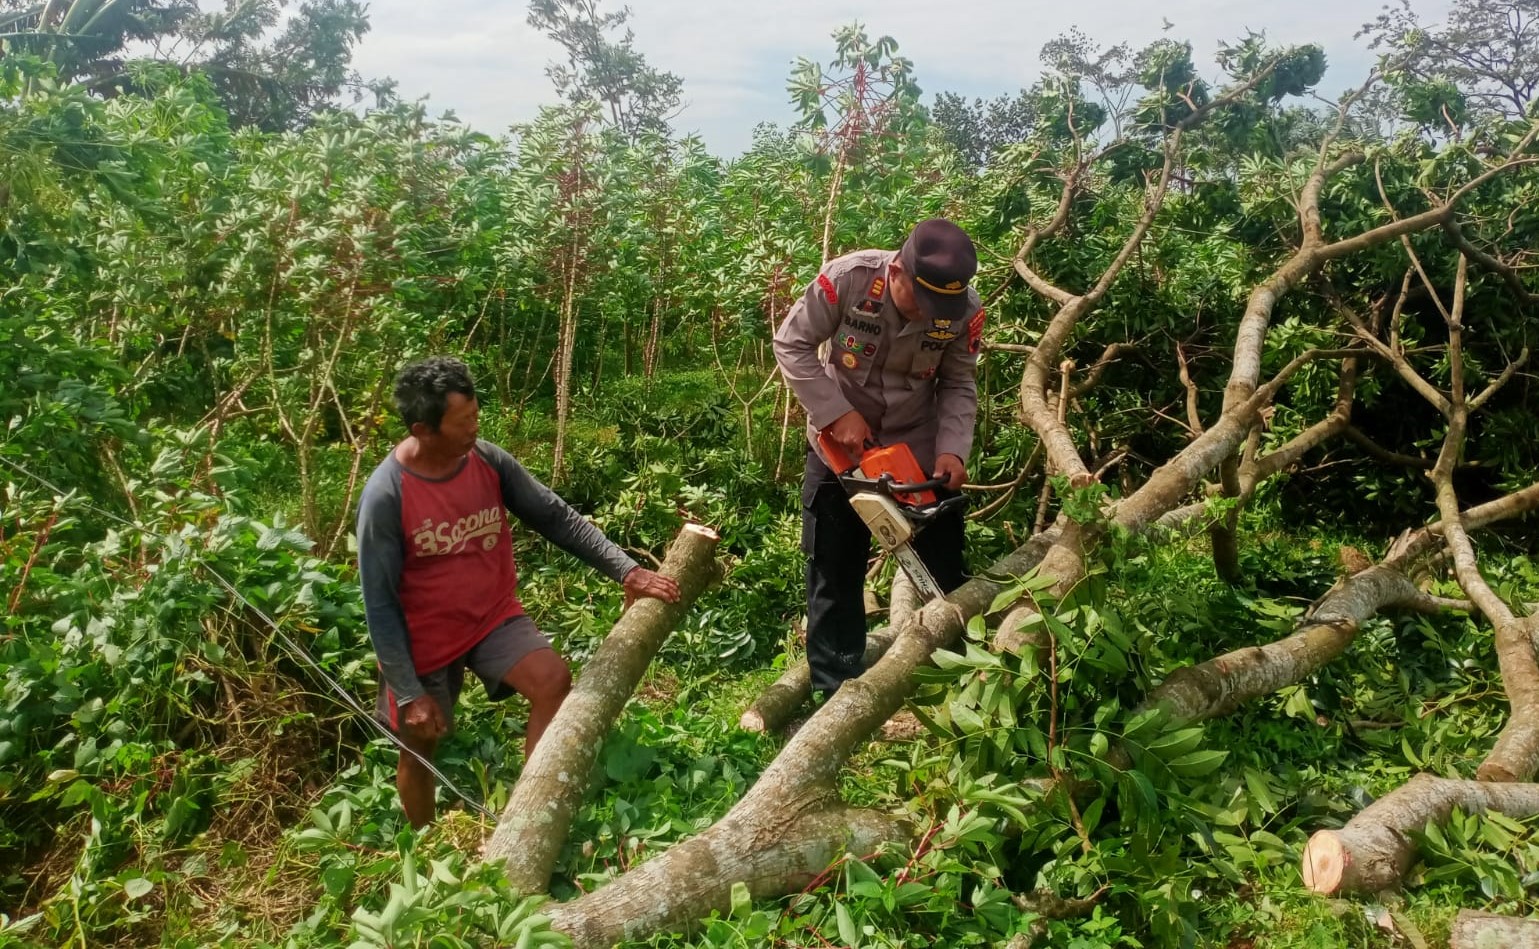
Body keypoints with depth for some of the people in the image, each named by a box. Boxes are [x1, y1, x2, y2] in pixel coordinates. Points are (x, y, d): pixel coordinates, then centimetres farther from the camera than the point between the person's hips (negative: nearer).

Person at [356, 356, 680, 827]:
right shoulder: (386, 497, -25)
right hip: (425, 638, -3)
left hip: (493, 616, 3)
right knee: (419, 748, 14)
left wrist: (627, 571, -14)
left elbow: (556, 517, -6)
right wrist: (409, 692, -17)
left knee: (553, 680, -23)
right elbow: (379, 602, -18)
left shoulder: (488, 461, -13)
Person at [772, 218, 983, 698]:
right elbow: (792, 344, -17)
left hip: (922, 450, 2)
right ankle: (834, 695, 17)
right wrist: (838, 415, -22)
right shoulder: (847, 277, -26)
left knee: (944, 577, 7)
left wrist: (952, 449, -20)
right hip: (840, 448, -1)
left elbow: (959, 387, -6)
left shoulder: (967, 309, -19)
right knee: (834, 577, 5)